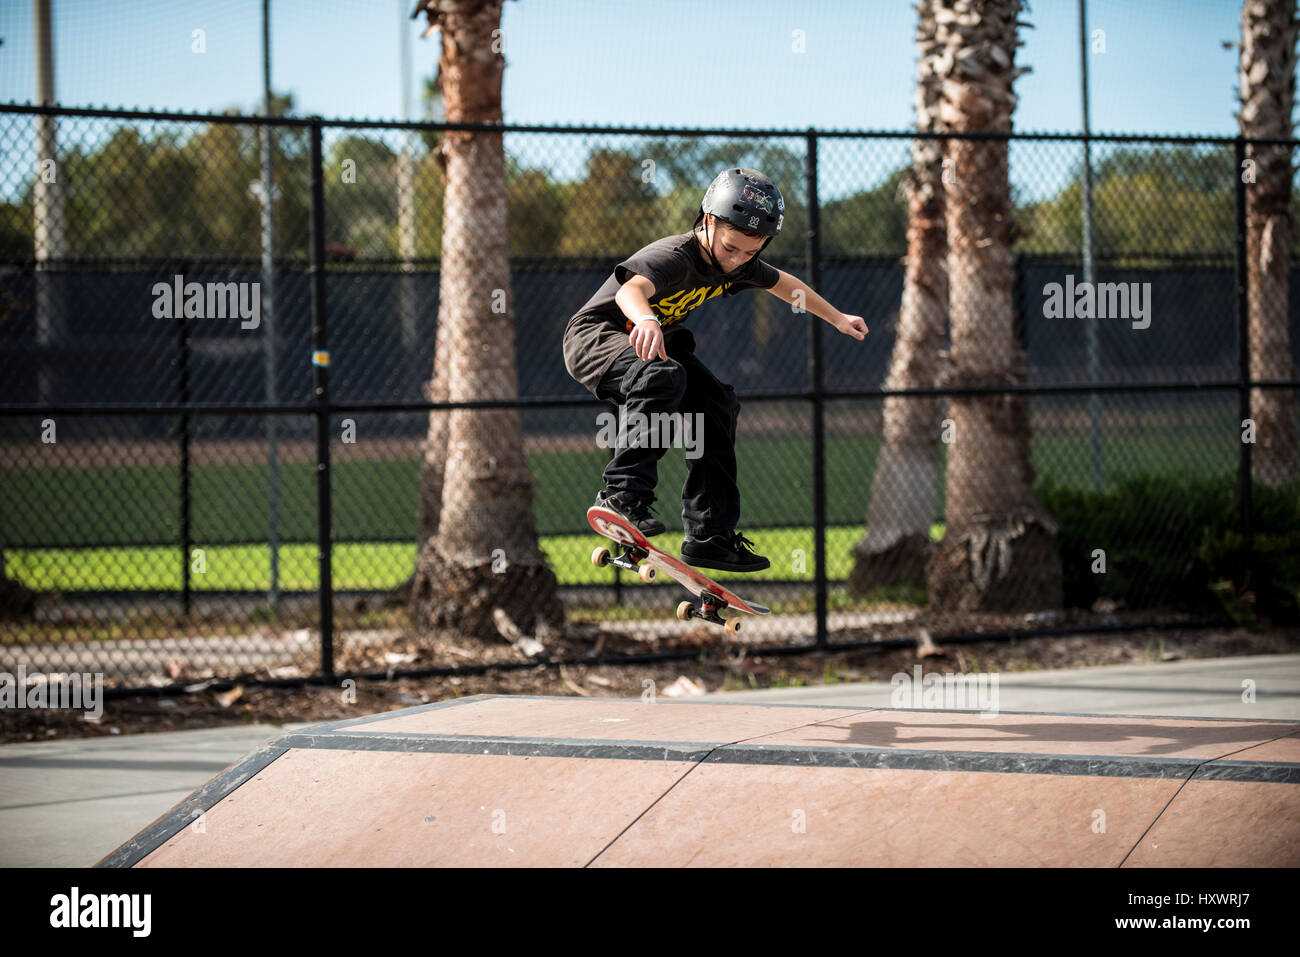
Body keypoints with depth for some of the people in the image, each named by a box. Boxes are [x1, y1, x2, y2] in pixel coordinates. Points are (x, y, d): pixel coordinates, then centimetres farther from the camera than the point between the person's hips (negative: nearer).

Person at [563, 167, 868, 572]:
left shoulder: (740, 265, -6)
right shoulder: (675, 257, -31)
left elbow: (783, 283, 17)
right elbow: (630, 291, -52)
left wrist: (837, 318, 27)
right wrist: (647, 320, -75)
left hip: (655, 340, 9)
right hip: (595, 336, -9)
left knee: (717, 404, 3)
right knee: (662, 376, -36)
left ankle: (710, 535, 8)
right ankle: (622, 494, -37)